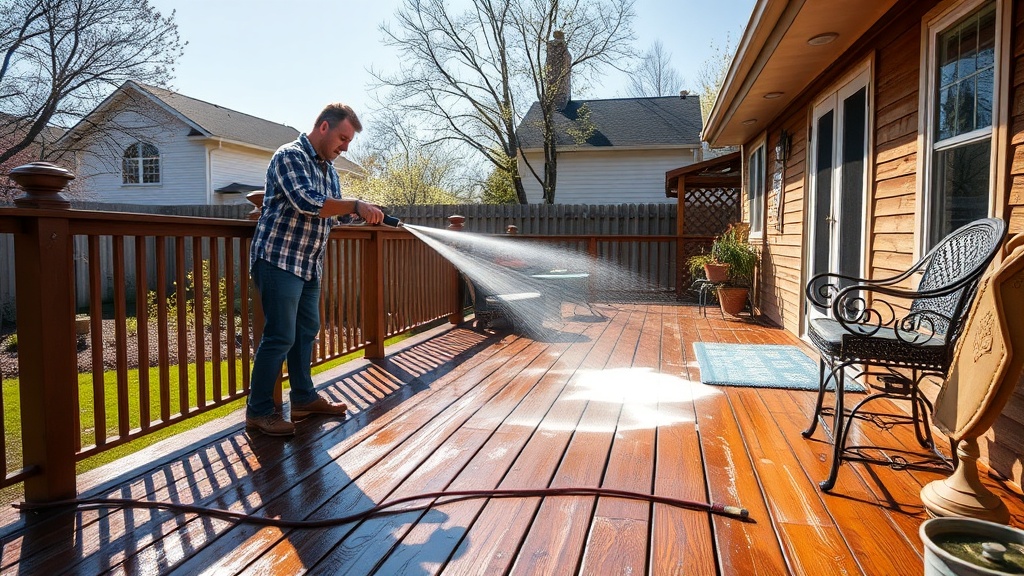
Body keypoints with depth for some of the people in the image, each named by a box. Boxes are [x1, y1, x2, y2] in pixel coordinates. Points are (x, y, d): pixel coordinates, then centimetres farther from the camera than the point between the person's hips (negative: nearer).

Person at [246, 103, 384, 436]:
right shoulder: (289, 156, -12)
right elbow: (307, 202, -26)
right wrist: (356, 206, -26)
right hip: (279, 258, -9)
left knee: (306, 331, 14)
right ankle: (259, 411, 4)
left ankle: (303, 399, 26)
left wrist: (363, 214, -4)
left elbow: (332, 213, 14)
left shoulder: (329, 169, 15)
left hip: (310, 264, 9)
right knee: (280, 336, -7)